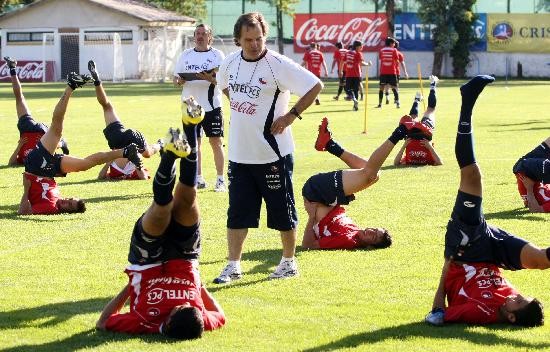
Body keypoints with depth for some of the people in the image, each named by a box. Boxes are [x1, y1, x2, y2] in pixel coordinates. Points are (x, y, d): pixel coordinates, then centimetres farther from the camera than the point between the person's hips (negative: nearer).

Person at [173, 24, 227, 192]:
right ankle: (199, 179, 15)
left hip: (211, 106, -4)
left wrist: (211, 79, -26)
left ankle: (220, 180, 1)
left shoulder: (217, 55, 0)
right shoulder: (186, 55, 13)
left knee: (216, 142, -4)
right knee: (194, 142, 6)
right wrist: (179, 81, -8)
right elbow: (175, 78, 15)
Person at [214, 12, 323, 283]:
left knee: (282, 210, 6)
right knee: (237, 212, 7)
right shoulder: (230, 63, 3)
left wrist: (292, 115, -14)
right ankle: (233, 266, 14)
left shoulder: (279, 65, -16)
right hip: (239, 153, 5)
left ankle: (289, 261, 21)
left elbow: (315, 86, -16)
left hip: (273, 154, -5)